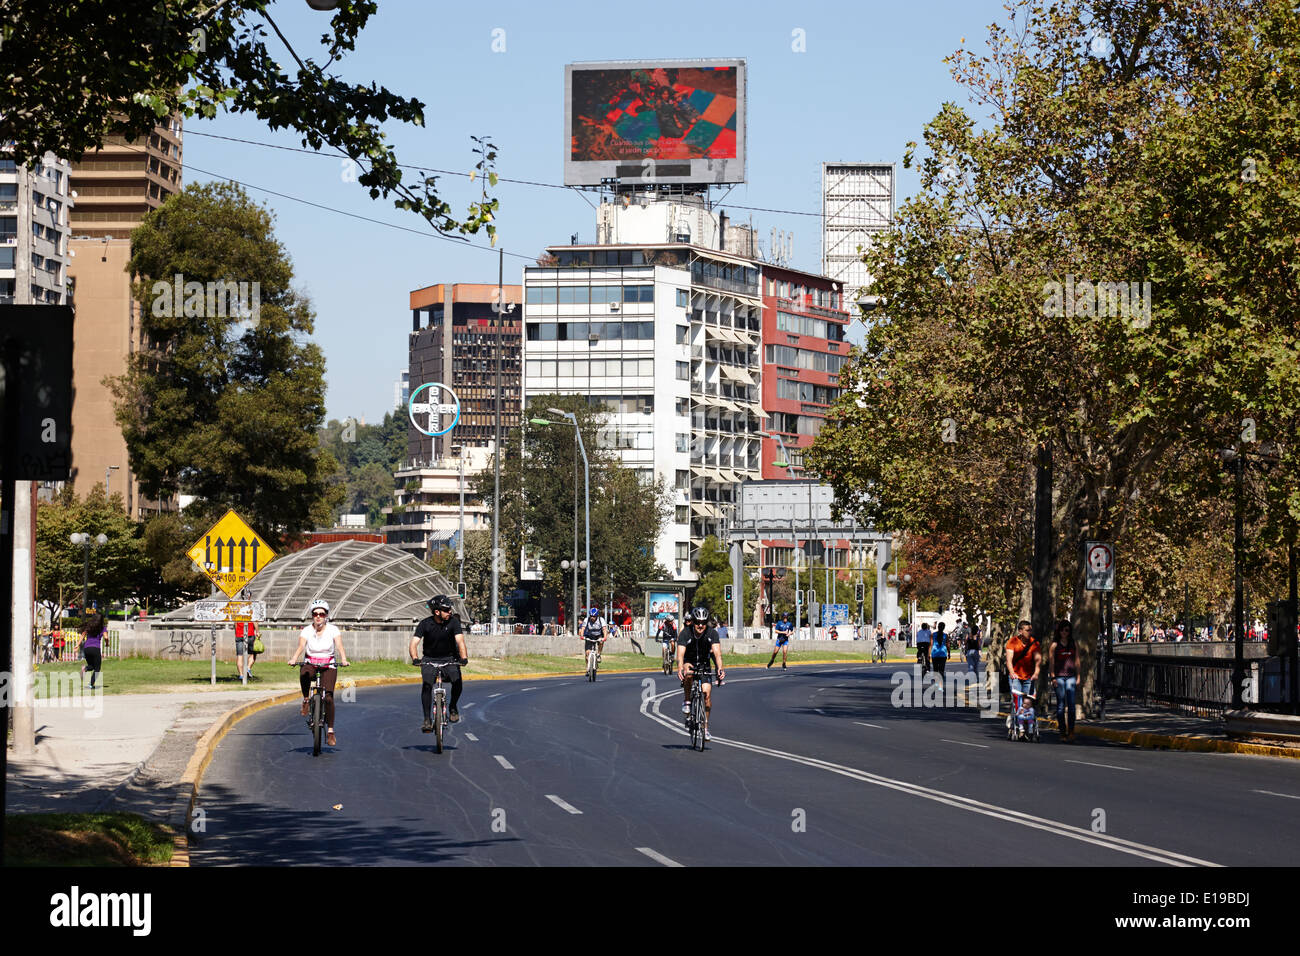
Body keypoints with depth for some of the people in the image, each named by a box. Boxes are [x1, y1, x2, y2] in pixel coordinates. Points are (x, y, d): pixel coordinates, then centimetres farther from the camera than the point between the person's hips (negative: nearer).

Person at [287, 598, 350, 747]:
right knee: (304, 675, -37)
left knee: (328, 697, -17)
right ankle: (306, 700, -9)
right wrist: (293, 659, -40)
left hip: (328, 666, 0)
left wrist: (343, 660, -40)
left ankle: (330, 731, -8)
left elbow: (339, 646, -20)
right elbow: (300, 646, -20)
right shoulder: (307, 631, -5)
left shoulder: (333, 630, -7)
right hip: (310, 664, 0)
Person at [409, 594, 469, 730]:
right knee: (427, 684, -23)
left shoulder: (453, 621, -12)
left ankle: (453, 707, 1)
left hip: (449, 658, 0)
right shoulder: (425, 624, -14)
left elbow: (460, 641, -23)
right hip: (429, 660, 0)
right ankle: (427, 719, -16)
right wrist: (415, 658, -42)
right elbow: (414, 643, -21)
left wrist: (464, 657, -42)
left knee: (457, 681, -25)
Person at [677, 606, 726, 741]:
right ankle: (687, 702, -17)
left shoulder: (712, 633, -18)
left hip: (704, 665, 2)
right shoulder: (686, 633, -22)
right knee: (688, 672, -37)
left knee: (707, 693, -14)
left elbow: (717, 652, -28)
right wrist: (680, 669, -52)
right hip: (689, 662, -2)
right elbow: (680, 654, -33)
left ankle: (705, 726, 0)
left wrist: (720, 669, -45)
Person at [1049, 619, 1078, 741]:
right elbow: (1051, 661, 1)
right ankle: (1062, 732, 2)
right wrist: (1053, 677, -7)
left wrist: (1078, 677, 11)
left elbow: (1077, 661, 16)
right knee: (1061, 705, -1)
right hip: (1059, 676, -2)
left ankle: (1071, 731, -5)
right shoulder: (1054, 645, 5)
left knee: (1071, 704, -9)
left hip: (1071, 676, 2)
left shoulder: (1073, 644, 14)